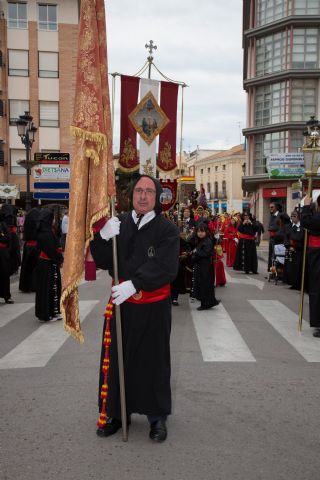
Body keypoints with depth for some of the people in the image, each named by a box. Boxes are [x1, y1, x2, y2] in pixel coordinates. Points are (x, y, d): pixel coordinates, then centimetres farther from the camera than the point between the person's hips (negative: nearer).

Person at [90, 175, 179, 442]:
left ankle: (157, 416, 26)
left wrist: (134, 284, -27)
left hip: (153, 308, -3)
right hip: (121, 303, 3)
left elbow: (165, 268, -17)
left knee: (154, 361, 10)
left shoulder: (167, 229, -7)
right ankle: (116, 412, 29)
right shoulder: (118, 224, 3)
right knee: (118, 360, 11)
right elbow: (103, 262, 0)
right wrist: (103, 238, -19)